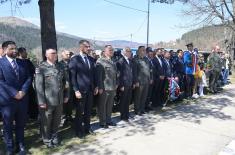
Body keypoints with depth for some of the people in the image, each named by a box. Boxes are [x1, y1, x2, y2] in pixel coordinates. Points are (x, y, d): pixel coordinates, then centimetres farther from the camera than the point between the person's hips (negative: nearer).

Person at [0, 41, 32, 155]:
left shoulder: (22, 63, 9)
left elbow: (29, 78, 4)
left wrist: (23, 91, -11)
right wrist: (14, 93, -18)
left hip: (22, 99, 4)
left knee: (21, 124, 16)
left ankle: (20, 146, 32)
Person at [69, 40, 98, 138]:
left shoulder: (91, 59, 9)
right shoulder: (74, 59, -9)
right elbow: (72, 76, -11)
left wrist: (95, 86, 9)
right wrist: (76, 90, -15)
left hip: (90, 89, 5)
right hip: (80, 90, -5)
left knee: (88, 111, 16)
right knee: (80, 112, 9)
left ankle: (87, 128, 32)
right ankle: (79, 131, 25)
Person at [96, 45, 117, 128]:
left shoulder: (113, 62, 13)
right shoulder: (100, 61, -10)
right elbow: (98, 75, -14)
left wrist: (116, 84, 11)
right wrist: (100, 87, -16)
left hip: (112, 88, 7)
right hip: (104, 88, -7)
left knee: (110, 105, 17)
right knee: (102, 106, 7)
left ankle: (108, 120, 31)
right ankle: (102, 122, 20)